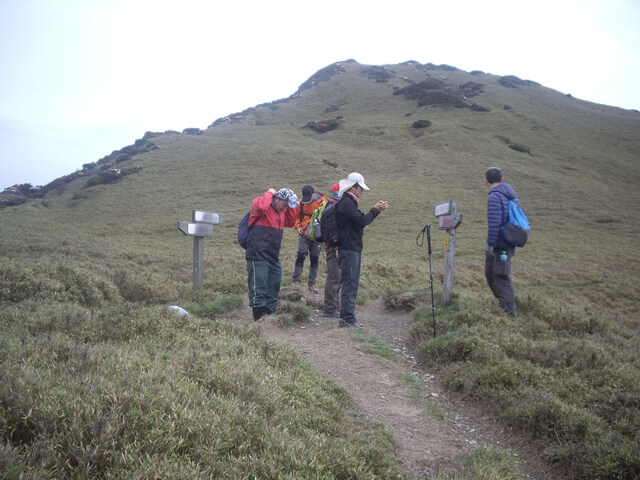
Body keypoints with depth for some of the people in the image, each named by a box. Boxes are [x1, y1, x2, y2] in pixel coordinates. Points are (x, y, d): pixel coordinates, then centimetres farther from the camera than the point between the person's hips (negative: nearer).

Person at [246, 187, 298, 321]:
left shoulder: (282, 212, 17)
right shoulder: (263, 207, -9)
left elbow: (290, 223, 24)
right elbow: (261, 206, -32)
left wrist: (291, 208, 12)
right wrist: (269, 193, -15)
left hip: (273, 257, 9)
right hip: (258, 256, -9)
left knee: (273, 289, 15)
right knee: (259, 289, -7)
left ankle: (270, 313, 25)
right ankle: (259, 316, -4)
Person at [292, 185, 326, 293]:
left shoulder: (322, 202, -8)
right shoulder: (301, 202, 1)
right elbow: (297, 215, 13)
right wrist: (298, 226, -1)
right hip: (304, 235, 1)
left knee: (314, 259, 6)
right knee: (301, 256, -10)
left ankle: (312, 284, 16)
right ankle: (296, 280, 0)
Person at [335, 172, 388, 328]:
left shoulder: (349, 202, 20)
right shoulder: (346, 202, -13)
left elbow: (360, 221, 19)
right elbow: (362, 221, -19)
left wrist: (376, 210, 9)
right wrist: (375, 210, -7)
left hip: (353, 249, 11)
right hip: (349, 249, -11)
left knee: (351, 284, 13)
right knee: (350, 284, -10)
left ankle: (345, 318, 19)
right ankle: (348, 319, -8)